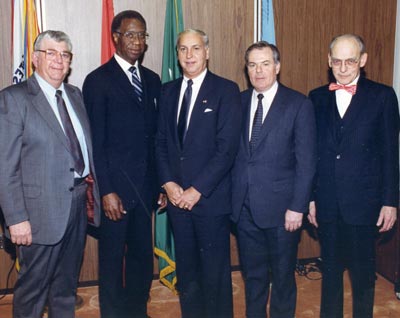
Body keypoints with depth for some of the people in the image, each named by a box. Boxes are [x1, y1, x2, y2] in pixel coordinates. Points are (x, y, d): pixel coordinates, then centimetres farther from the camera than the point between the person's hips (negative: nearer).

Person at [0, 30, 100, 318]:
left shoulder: (76, 95, 10)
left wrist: (93, 193, 6)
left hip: (79, 201, 6)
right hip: (43, 209, -6)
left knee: (67, 283, 21)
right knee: (33, 285, 9)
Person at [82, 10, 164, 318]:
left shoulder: (152, 80, 11)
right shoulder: (98, 80, -6)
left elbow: (156, 135, 11)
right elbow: (95, 142, -9)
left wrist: (161, 182, 8)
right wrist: (106, 190, -13)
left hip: (145, 185, 5)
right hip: (115, 186, -5)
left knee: (142, 254, 14)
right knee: (112, 257, 7)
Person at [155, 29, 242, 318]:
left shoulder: (226, 90, -6)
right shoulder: (168, 91, 11)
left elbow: (227, 147, -12)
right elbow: (161, 141, 11)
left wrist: (197, 190, -15)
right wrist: (168, 183, -3)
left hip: (211, 197, -4)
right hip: (176, 196, 5)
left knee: (215, 271, 5)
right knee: (186, 269, 14)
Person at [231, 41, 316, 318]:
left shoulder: (299, 105, -6)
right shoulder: (238, 102, 6)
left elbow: (306, 162, -8)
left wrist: (297, 207, -12)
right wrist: (230, 197, 0)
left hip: (281, 208, -3)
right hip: (245, 206, 4)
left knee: (282, 275, 12)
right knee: (252, 274, 17)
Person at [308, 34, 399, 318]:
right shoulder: (317, 97, 6)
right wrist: (310, 197, 6)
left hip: (363, 201, -2)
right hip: (327, 202, 3)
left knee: (363, 269, 9)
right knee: (330, 267, 15)